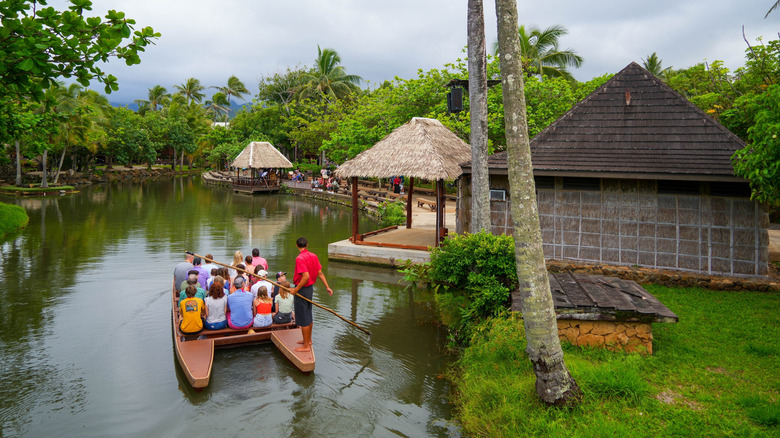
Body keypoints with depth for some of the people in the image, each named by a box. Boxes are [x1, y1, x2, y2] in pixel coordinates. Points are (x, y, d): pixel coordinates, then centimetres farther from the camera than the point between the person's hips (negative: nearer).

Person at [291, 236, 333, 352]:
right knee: (308, 316, 21)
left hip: (302, 289, -9)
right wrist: (327, 287, 8)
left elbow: (306, 276, -29)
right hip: (310, 288, 9)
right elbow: (320, 273, 5)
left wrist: (296, 290, -21)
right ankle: (308, 340, 35)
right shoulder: (313, 256, 4)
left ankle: (306, 346, 9)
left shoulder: (300, 258, -21)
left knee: (303, 319, 1)